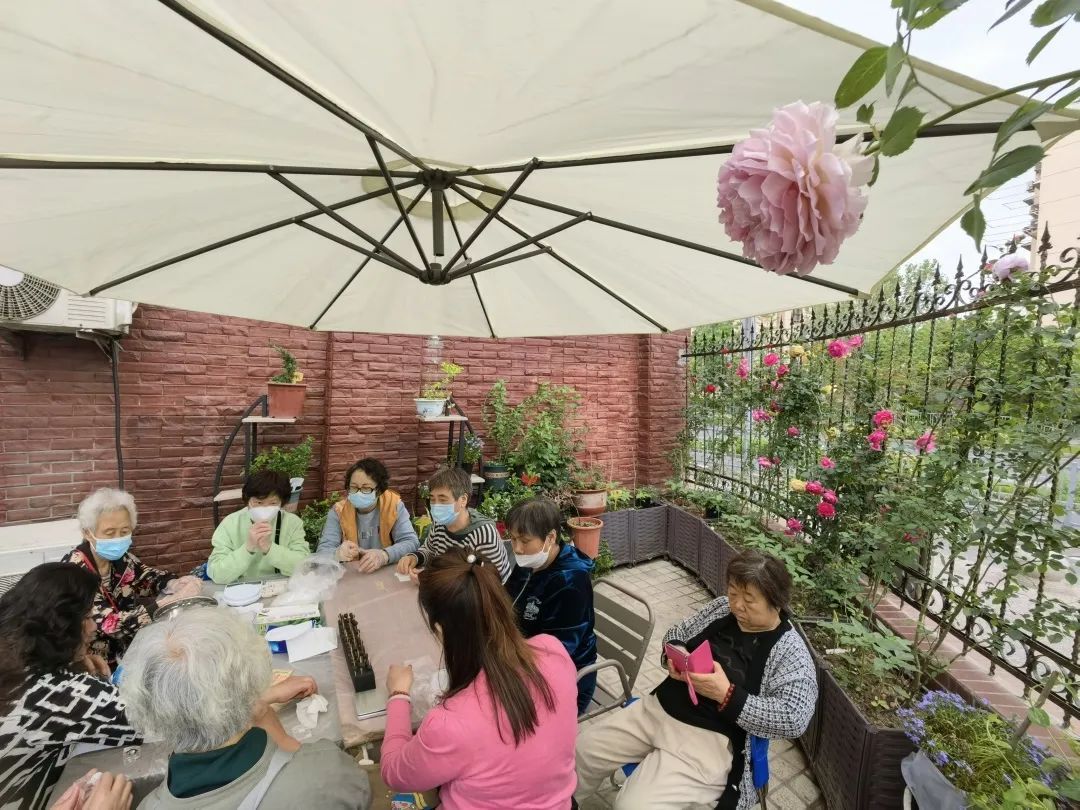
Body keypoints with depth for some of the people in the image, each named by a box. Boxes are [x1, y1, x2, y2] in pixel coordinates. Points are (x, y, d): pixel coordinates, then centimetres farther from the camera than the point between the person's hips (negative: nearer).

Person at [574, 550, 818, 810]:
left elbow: (794, 719, -20)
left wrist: (726, 695, -27)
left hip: (708, 739, -5)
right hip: (656, 708, 6)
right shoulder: (722, 607, 4)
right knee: (582, 752, 4)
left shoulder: (790, 651, -11)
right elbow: (675, 635, 13)